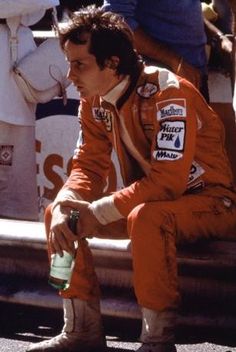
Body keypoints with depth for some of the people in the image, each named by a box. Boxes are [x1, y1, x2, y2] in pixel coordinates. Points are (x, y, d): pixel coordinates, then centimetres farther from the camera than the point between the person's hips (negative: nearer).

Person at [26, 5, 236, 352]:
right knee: (57, 213, -3)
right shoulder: (94, 102, -1)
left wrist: (97, 212, -31)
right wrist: (65, 208, -22)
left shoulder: (168, 95, -26)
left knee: (147, 217, -39)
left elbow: (168, 181, -31)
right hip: (149, 200, 8)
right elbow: (88, 168, 1)